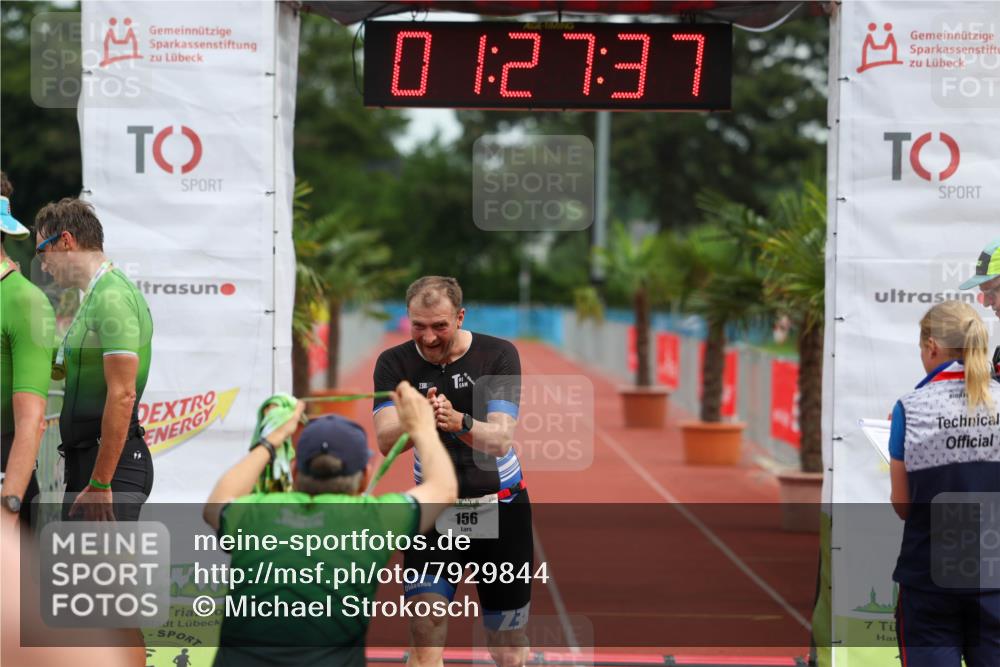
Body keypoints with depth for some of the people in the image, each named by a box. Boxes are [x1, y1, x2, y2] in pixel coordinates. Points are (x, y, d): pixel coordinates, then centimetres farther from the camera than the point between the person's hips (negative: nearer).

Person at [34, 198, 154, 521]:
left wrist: (100, 483, -23)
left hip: (113, 465, -10)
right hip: (84, 459, 10)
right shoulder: (95, 296, 18)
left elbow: (122, 395, -22)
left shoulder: (112, 298, -15)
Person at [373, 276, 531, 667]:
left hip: (501, 509, 0)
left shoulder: (498, 355, -13)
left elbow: (500, 441, -22)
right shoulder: (395, 364, -9)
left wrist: (457, 421, -42)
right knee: (424, 635, -17)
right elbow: (385, 441, -21)